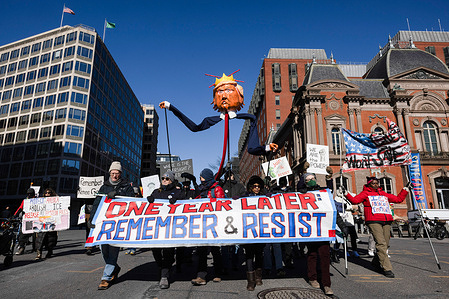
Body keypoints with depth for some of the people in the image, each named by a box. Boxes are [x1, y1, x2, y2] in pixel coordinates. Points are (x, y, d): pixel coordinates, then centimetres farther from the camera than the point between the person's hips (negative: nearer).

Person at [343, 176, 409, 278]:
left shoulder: (384, 194, 26)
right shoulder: (365, 193, 10)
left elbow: (398, 199, 32)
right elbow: (355, 200, -3)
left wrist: (405, 190, 28)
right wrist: (347, 194, -16)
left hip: (386, 221, 6)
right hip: (373, 221, -6)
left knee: (386, 244, 5)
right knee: (381, 244, -14)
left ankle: (376, 262, 26)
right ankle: (387, 268, -11)